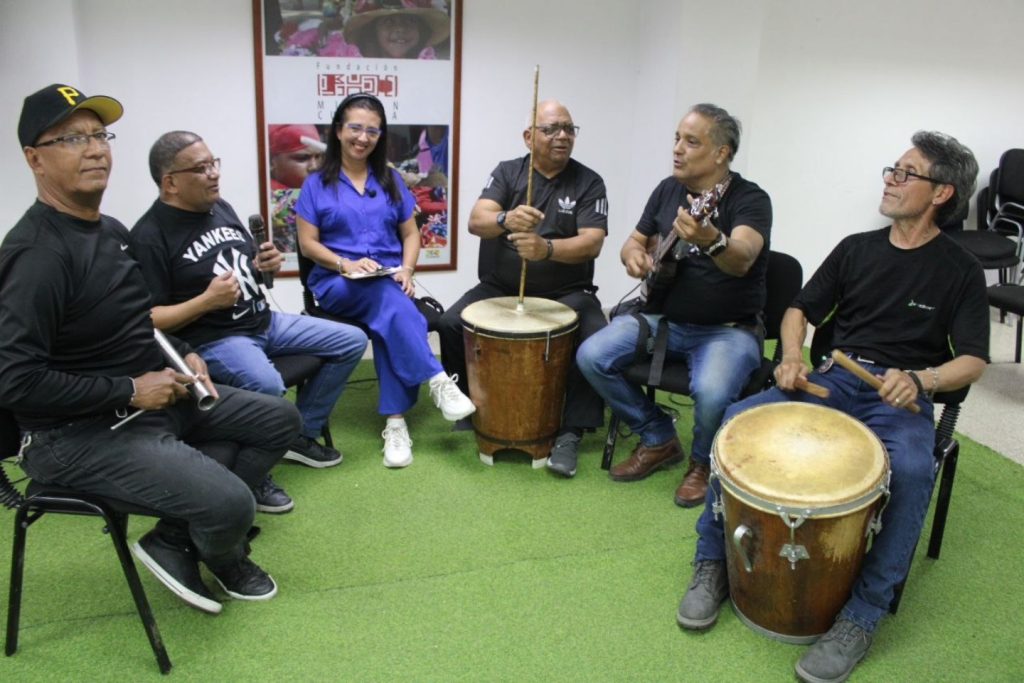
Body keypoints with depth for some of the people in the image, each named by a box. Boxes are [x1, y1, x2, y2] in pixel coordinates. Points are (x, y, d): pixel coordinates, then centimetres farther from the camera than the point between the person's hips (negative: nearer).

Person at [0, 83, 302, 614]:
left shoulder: (111, 230, 8)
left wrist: (182, 355, 4)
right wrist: (131, 390, -22)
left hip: (151, 399, 10)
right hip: (77, 433, -10)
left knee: (279, 419, 12)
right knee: (230, 503, -24)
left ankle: (174, 539, 9)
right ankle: (224, 560, 16)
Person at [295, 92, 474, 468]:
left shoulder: (391, 181, 15)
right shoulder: (317, 184, 6)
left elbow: (410, 234, 14)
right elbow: (308, 244, 2)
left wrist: (406, 270, -6)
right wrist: (346, 264, -16)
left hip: (390, 280, 2)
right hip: (337, 284, -2)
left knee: (389, 315, -33)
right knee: (391, 302, -36)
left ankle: (395, 421, -32)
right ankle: (437, 380, -38)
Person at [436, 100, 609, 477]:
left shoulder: (589, 183, -2)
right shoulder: (507, 172, 2)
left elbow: (592, 243, -16)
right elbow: (476, 221, -15)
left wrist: (547, 248, -35)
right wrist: (506, 219, -39)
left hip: (565, 292, -1)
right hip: (500, 287, 2)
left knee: (597, 338, -28)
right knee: (451, 323, -20)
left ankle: (571, 431, -14)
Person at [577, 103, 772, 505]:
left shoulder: (750, 199, -13)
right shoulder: (668, 189, 7)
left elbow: (741, 261, -33)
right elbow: (635, 241, 19)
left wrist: (711, 241, -56)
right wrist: (634, 255, -7)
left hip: (729, 329, -6)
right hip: (665, 318, 6)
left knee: (711, 393, -35)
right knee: (591, 357, -14)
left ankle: (704, 462, 3)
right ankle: (659, 440, 8)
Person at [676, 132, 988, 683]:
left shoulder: (959, 270, 4)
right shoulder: (856, 248, 14)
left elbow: (972, 360, -2)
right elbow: (802, 309, 18)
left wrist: (920, 380, -23)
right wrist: (792, 357, -3)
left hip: (902, 397, -3)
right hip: (831, 379, 4)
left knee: (911, 469, -37)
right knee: (738, 420, -22)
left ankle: (862, 616, -22)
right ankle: (712, 564, -9)